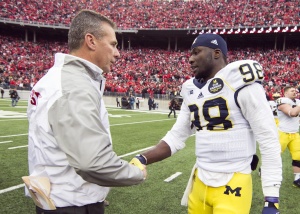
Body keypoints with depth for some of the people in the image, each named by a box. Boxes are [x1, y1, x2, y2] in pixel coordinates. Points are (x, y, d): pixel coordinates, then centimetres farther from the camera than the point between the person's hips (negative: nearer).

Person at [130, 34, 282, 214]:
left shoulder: (239, 82, -13)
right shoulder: (192, 90, 7)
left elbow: (269, 141, -14)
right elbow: (176, 137, 11)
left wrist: (271, 199, -14)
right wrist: (142, 159, -3)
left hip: (233, 185, -6)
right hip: (200, 181, 6)